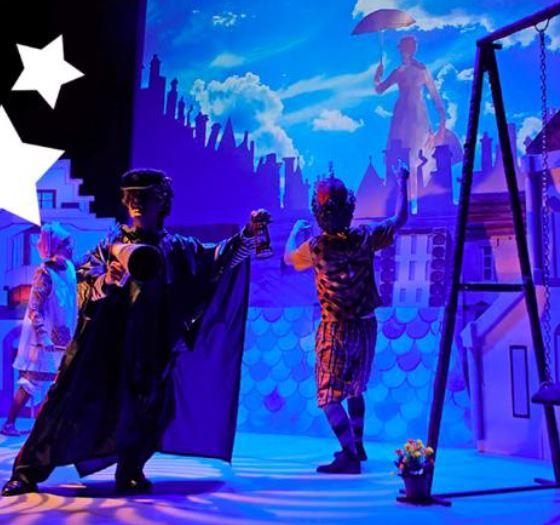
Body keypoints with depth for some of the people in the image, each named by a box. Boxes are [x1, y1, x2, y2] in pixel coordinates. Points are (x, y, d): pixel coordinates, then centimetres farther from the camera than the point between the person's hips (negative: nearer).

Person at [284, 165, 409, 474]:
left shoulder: (316, 247, -15)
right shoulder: (365, 237, -10)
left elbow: (288, 257, 8)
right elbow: (400, 219, 7)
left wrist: (296, 230, 27)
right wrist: (401, 182, 21)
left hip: (335, 329, -5)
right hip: (366, 325, 5)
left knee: (329, 396, 0)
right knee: (354, 388, 22)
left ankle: (349, 456, -8)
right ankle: (357, 446, 32)